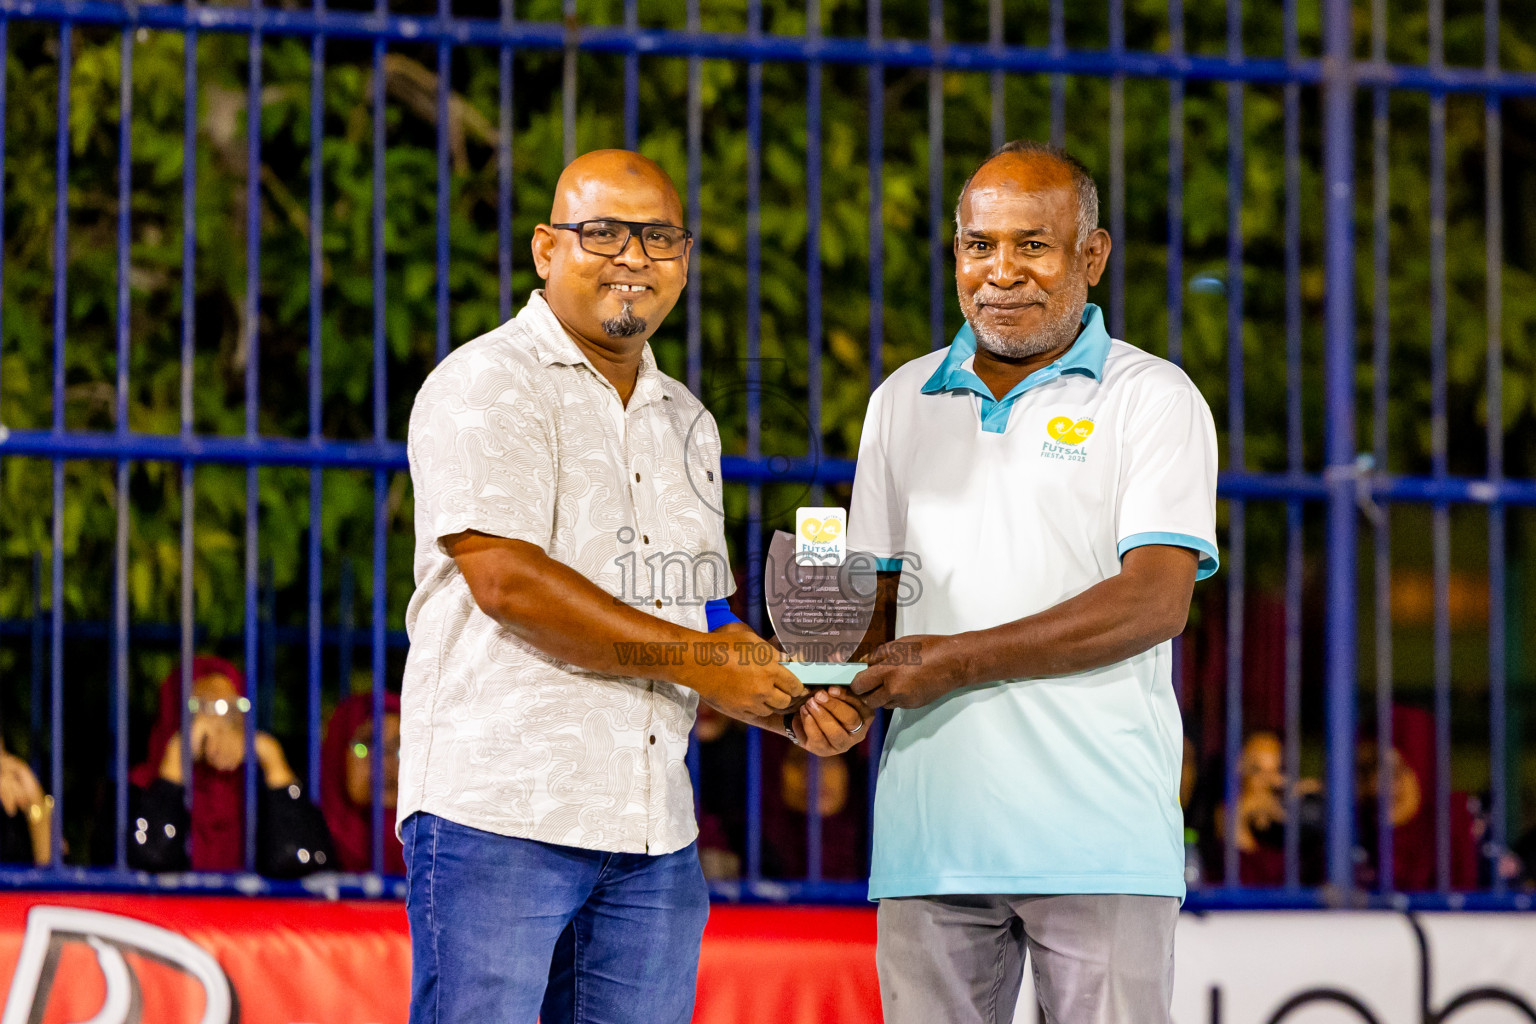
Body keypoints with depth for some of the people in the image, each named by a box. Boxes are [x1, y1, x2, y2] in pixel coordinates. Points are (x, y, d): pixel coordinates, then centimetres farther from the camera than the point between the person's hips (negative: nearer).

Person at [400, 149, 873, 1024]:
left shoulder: (686, 422, 22)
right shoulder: (486, 386, -4)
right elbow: (505, 578, -16)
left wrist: (792, 707, 4)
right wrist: (694, 658, -14)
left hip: (654, 835, 7)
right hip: (497, 816, -7)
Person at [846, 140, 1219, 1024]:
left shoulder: (1153, 399, 3)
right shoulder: (903, 403, 19)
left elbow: (1155, 601, -8)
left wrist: (962, 661, -14)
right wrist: (844, 681, -3)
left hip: (1097, 840, -4)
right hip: (931, 833, 4)